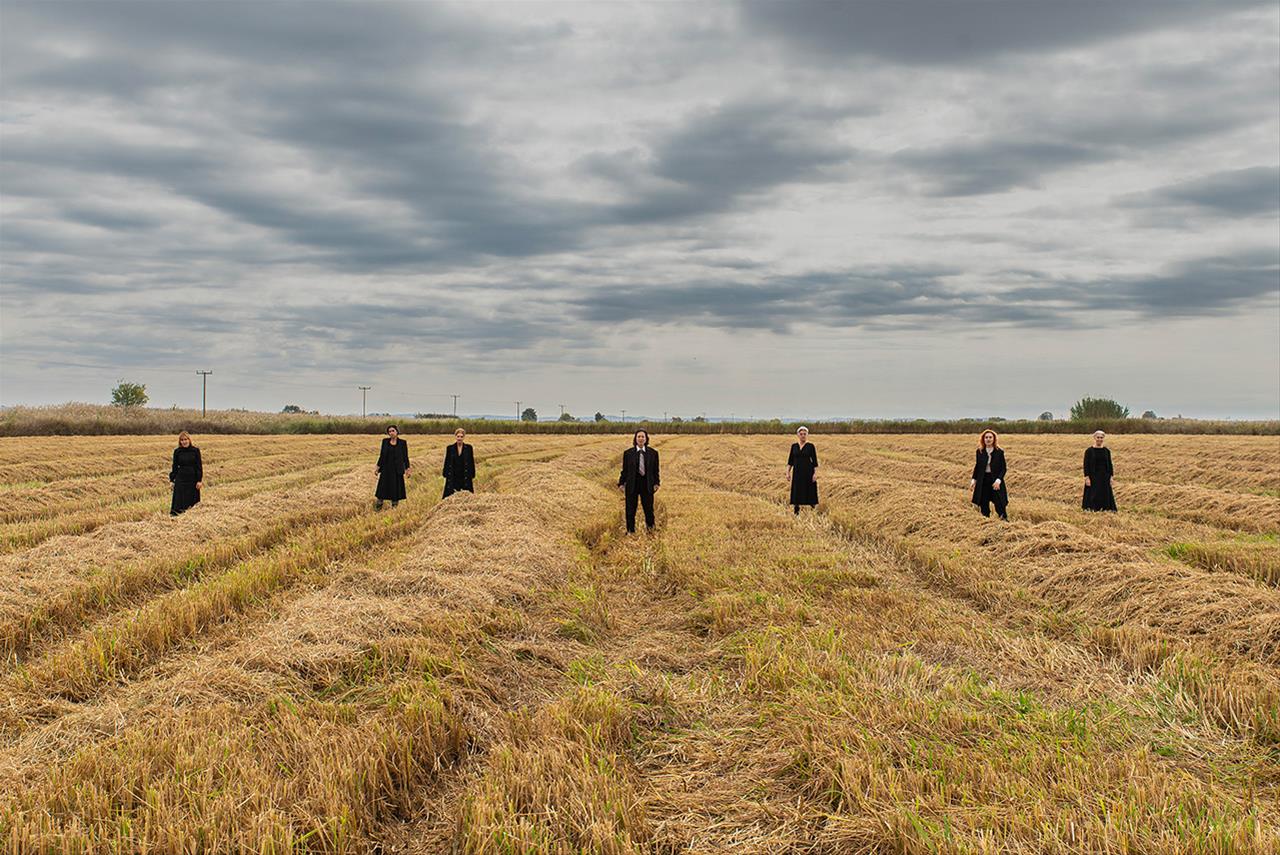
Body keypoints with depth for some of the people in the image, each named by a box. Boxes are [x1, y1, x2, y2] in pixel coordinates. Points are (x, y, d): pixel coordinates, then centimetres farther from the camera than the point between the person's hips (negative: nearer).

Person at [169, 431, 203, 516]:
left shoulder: (195, 451, -1)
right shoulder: (177, 452, 3)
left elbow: (199, 466, -1)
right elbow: (175, 467, 7)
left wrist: (199, 480, -7)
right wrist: (172, 480, 4)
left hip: (192, 480, -1)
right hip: (180, 480, 1)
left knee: (192, 502, 3)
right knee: (179, 502, -2)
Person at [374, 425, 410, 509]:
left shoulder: (402, 443, -1)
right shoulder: (385, 441, 5)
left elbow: (405, 457, 0)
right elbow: (381, 455, 9)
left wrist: (407, 469, -6)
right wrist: (377, 467, 4)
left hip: (397, 470, -2)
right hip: (386, 469, 2)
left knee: (396, 489, 2)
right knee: (382, 489, 1)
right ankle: (378, 508, 6)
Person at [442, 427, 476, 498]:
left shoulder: (468, 448, 0)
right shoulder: (450, 448, 1)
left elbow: (472, 462, 3)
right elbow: (446, 462, 5)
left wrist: (472, 476, 0)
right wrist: (446, 475, 0)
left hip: (465, 478, 0)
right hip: (453, 478, 0)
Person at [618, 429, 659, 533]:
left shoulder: (653, 453, 2)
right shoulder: (628, 453, 0)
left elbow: (655, 470, 6)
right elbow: (625, 470, 3)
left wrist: (656, 483, -1)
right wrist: (621, 483, -2)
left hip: (647, 484, 0)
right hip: (632, 484, 0)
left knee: (648, 508, 4)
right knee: (630, 510, 6)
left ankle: (650, 527, 27)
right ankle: (630, 531, 20)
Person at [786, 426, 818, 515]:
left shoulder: (811, 446, -4)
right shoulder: (794, 446, 6)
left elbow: (815, 461, -5)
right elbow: (790, 461, 9)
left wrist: (815, 473, -12)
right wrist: (788, 472, 2)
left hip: (808, 472, -3)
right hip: (797, 472, 3)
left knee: (810, 493, 1)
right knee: (796, 493, 4)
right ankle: (796, 512, 10)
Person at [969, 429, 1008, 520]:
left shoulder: (999, 452, -4)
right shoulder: (980, 452, 5)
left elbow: (1003, 468, -4)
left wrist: (998, 480, -17)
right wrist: (974, 479, 1)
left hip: (995, 481, -3)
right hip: (983, 481, 3)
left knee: (1000, 505, -6)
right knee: (984, 505, 6)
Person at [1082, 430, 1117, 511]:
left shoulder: (1107, 451, 7)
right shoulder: (1089, 451, -3)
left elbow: (1110, 465, 10)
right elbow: (1086, 465, -5)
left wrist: (1111, 477, 5)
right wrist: (1087, 477, -12)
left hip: (1104, 477, 3)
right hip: (1093, 477, -3)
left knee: (1105, 496, 4)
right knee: (1093, 497, -4)